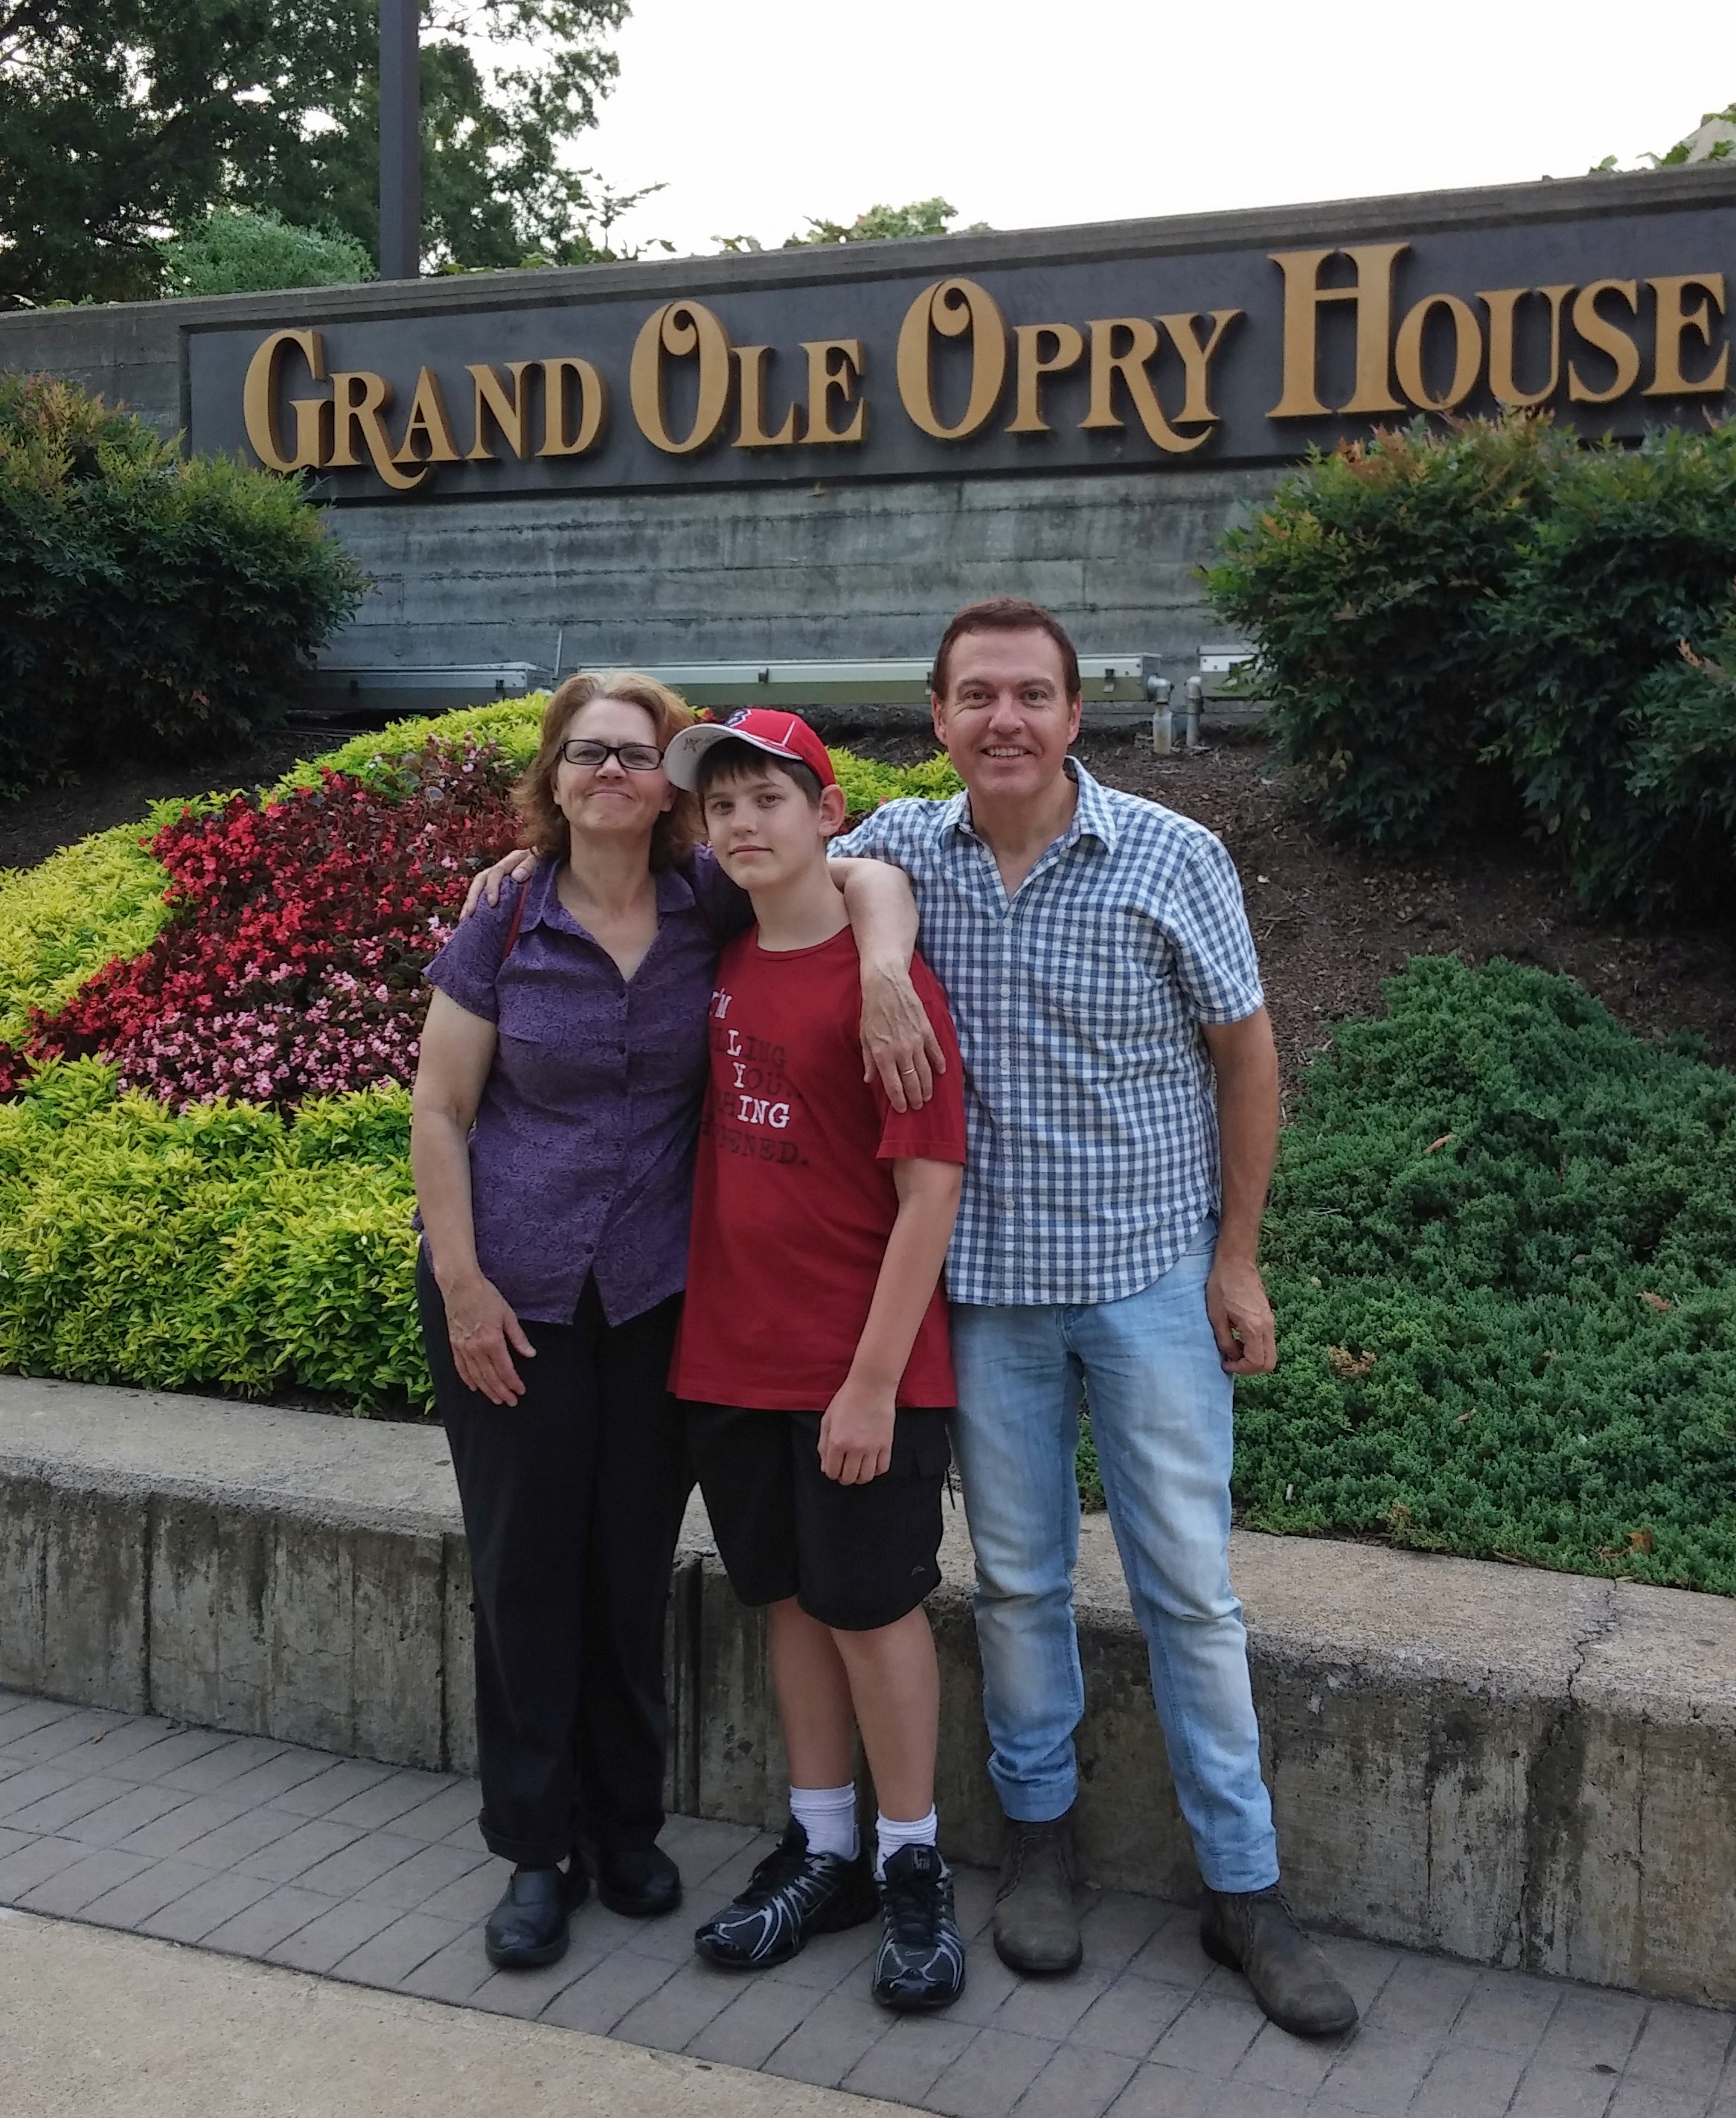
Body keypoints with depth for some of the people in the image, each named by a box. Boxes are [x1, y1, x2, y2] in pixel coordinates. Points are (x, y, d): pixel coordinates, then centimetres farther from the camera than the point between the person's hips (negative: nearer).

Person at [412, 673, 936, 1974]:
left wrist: (882, 966, -28)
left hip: (657, 1290, 1)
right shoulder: (504, 930, -6)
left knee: (635, 1563, 11)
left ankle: (628, 1826, 31)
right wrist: (460, 1282, -8)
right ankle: (537, 1850, 23)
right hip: (516, 1292, -1)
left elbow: (869, 877, -6)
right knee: (527, 1564, 7)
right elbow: (439, 1110, -3)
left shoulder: (711, 904, -4)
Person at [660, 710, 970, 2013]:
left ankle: (914, 1867, 22)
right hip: (732, 1353, 6)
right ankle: (822, 1851, 30)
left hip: (859, 1365, -6)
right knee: (792, 1595, 15)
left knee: (873, 1603, 4)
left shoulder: (883, 979, -13)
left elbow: (931, 1190, -16)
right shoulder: (717, 967, 4)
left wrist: (873, 1379, -18)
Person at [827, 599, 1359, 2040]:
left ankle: (1246, 1886, 17)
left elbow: (1245, 1053, -2)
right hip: (982, 1280, 2)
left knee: (1191, 1584, 4)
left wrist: (1238, 1258, -3)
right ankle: (1041, 1838, 31)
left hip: (1150, 1275, -2)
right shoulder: (901, 851, -3)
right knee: (1017, 1577, 13)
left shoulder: (1173, 859, -9)